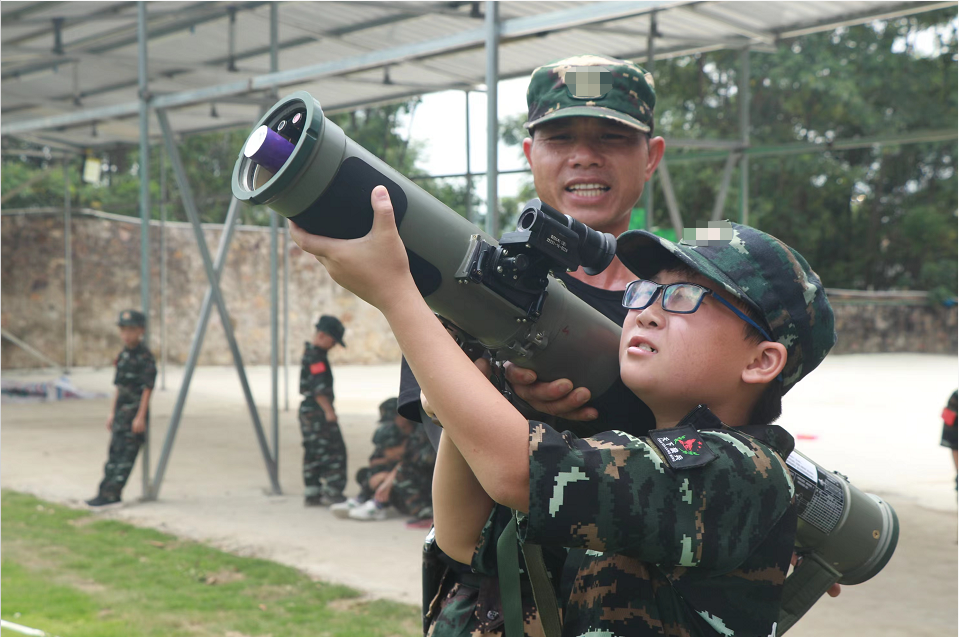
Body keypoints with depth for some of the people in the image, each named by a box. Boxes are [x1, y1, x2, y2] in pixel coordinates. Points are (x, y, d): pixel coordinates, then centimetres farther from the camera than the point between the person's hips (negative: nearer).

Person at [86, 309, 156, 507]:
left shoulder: (145, 357, -12)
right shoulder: (123, 355, 13)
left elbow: (147, 389, -15)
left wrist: (140, 417, -18)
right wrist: (112, 412, 19)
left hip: (135, 411, -9)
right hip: (122, 410, 9)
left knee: (126, 454, -8)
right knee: (115, 452, 10)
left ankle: (110, 493, -8)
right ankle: (106, 492, 14)